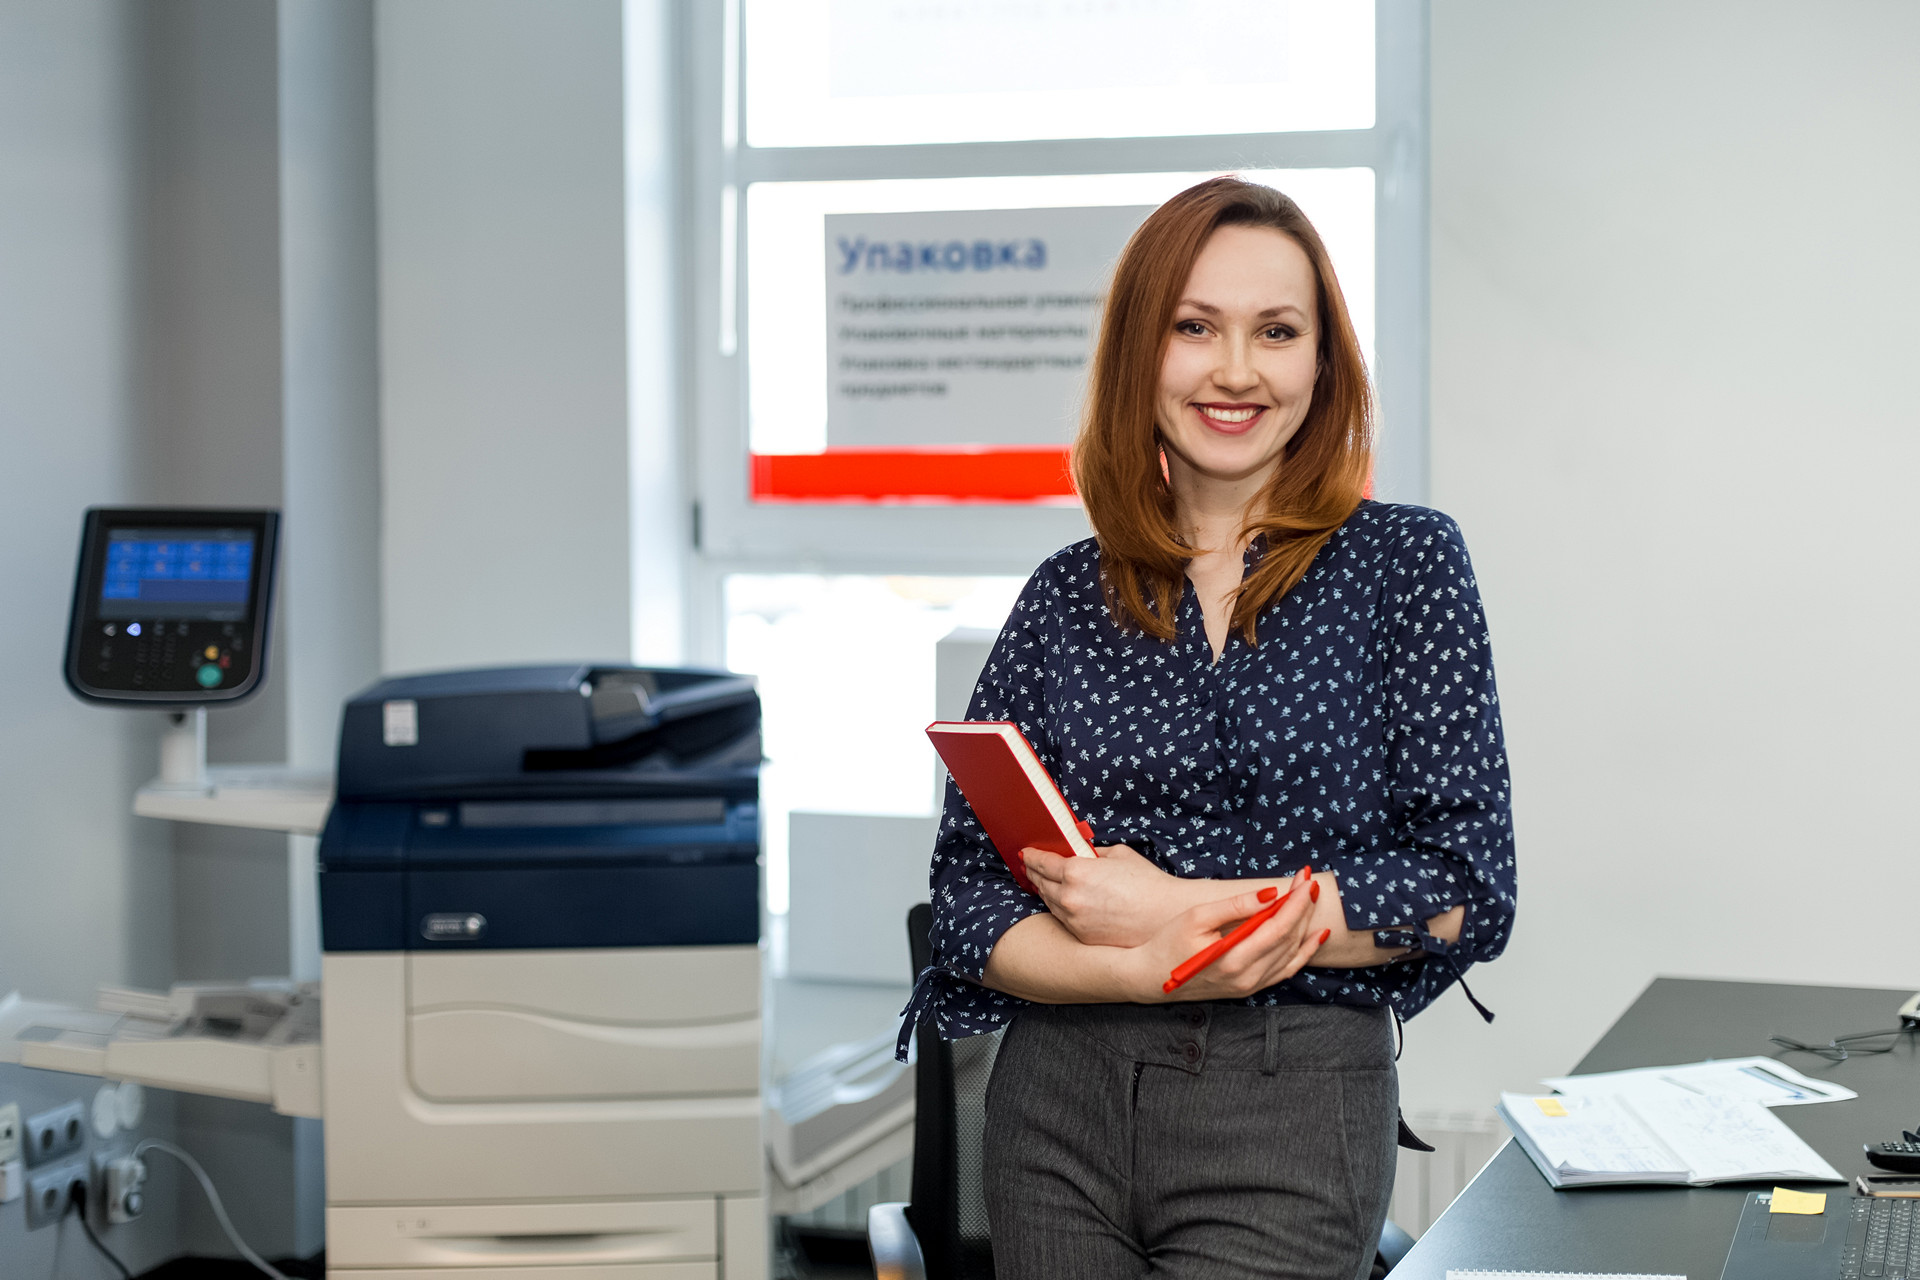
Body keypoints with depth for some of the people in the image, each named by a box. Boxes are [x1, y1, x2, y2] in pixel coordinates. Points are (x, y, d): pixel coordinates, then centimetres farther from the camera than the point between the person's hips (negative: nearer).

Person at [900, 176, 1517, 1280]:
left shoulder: (1406, 560, 0)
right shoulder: (1068, 597, 6)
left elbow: (1467, 890, -6)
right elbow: (968, 903, 3)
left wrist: (1176, 910, -11)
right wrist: (1155, 973, -16)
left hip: (1291, 1117, -2)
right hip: (1060, 1114, 3)